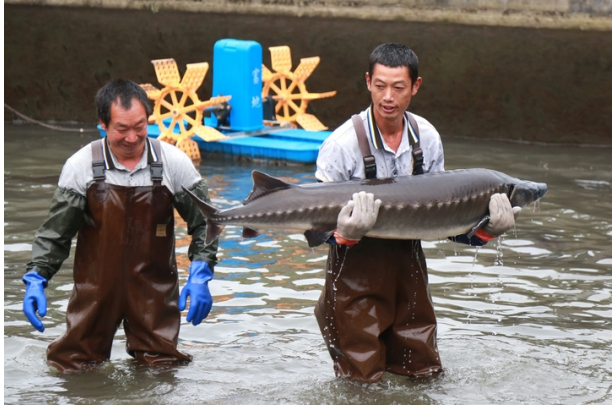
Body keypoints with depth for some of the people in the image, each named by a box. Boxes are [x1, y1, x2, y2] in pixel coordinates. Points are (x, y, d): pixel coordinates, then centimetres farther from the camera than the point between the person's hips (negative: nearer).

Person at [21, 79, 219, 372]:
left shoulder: (174, 163, -4)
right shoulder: (80, 166, -5)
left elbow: (204, 223, 4)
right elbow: (55, 233, 2)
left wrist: (201, 276, -9)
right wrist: (36, 278, -12)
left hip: (154, 290, 0)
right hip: (95, 288, 0)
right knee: (72, 367, -1)